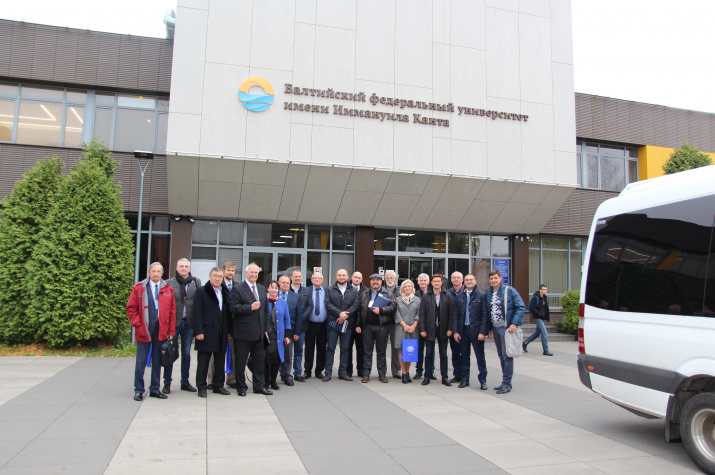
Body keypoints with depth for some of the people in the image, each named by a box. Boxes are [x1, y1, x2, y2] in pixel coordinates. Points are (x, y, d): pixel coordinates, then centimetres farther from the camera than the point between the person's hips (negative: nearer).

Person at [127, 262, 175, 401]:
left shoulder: (168, 290, 8)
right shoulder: (139, 288, 3)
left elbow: (172, 311, 7)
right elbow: (131, 308, 3)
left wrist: (171, 331, 1)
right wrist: (137, 324, -8)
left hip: (161, 331, 2)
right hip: (144, 330, -2)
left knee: (157, 361, 9)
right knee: (141, 361, 3)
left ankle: (155, 389, 19)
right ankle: (138, 390, 13)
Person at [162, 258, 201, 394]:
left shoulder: (196, 282, 6)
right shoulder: (169, 283, 1)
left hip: (189, 322, 2)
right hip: (173, 322, -2)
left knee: (186, 353, 10)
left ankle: (185, 382, 20)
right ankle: (167, 382, 14)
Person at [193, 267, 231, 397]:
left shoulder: (226, 292, 13)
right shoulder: (201, 291, -2)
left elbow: (228, 312, 13)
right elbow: (197, 313, -8)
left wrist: (228, 330, 8)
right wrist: (199, 331, -15)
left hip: (222, 334, 5)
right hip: (206, 332, -5)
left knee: (220, 361, 10)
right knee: (203, 362, 3)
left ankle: (218, 385, 21)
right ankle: (201, 387, 13)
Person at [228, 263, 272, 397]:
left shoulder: (262, 289, 14)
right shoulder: (237, 289, -5)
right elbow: (232, 307, -16)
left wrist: (265, 328, 12)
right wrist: (250, 307, -21)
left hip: (258, 333, 6)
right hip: (242, 333, -5)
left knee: (258, 361, 12)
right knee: (240, 362, 4)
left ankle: (259, 386, 21)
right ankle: (241, 387, 17)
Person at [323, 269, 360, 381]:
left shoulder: (353, 291, 10)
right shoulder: (330, 290, 6)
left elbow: (356, 305, -1)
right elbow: (328, 304, -5)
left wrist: (345, 314, -15)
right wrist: (340, 313, -17)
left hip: (347, 323, 2)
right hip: (333, 323, -2)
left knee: (344, 348, 7)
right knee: (331, 348, 0)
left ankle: (342, 372, 16)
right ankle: (328, 372, 6)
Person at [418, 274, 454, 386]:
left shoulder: (447, 296, 2)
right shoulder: (426, 296, 2)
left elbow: (451, 313, 1)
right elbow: (422, 314, 1)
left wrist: (449, 329, -5)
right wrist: (422, 329, -6)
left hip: (443, 330, 0)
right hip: (430, 329, 0)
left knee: (443, 354, 8)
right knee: (429, 354, 7)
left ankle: (445, 377, 16)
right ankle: (427, 377, 15)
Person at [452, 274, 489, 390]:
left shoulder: (482, 295, -2)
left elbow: (485, 315, -6)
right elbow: (455, 315, 7)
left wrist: (482, 332, -12)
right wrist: (455, 331, 0)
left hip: (476, 330, -3)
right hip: (463, 330, 3)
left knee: (480, 357, 4)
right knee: (464, 356, 11)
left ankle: (483, 381, 13)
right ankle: (465, 379, 21)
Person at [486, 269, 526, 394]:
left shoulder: (509, 291, -6)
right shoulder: (489, 294, 12)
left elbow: (521, 307, -9)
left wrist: (514, 323, -17)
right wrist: (489, 329, 12)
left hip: (506, 327, -6)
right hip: (495, 327, 6)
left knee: (507, 355, -6)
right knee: (501, 356, 12)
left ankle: (506, 384, 0)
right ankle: (506, 382, 21)